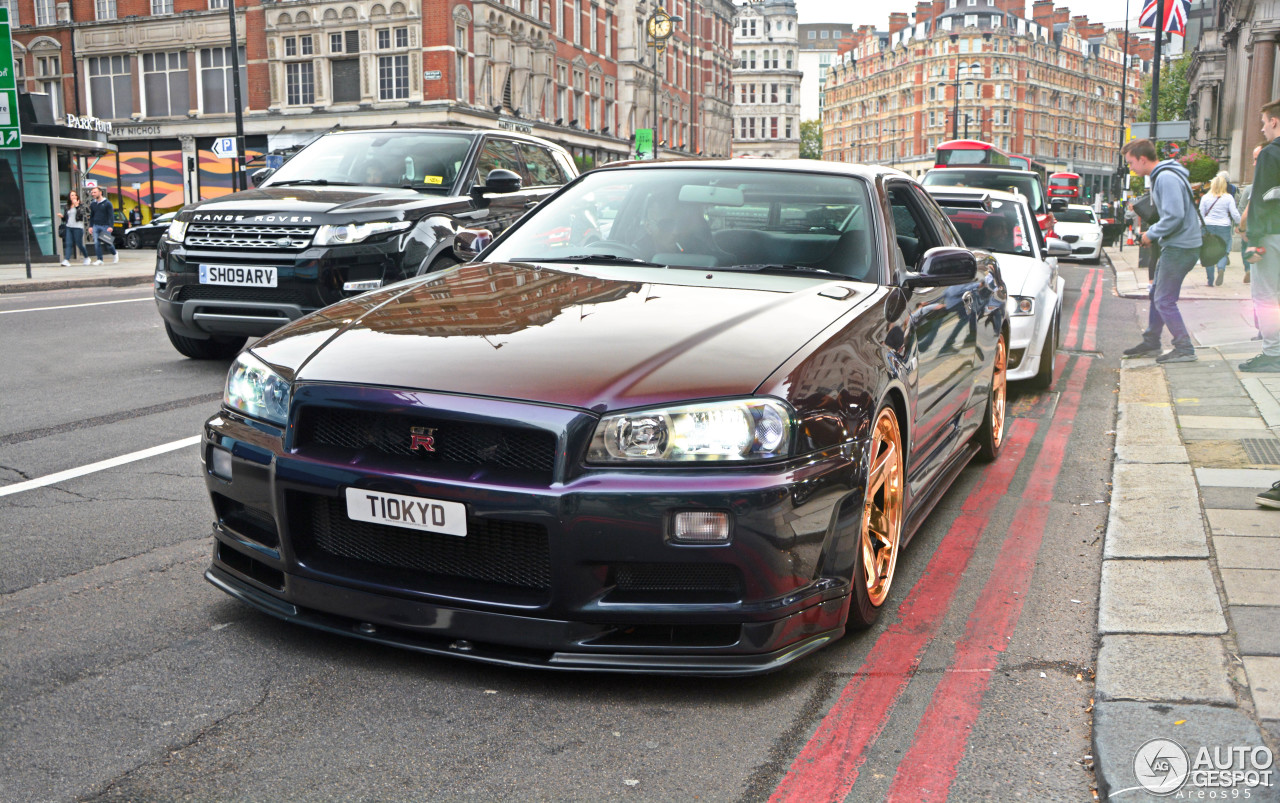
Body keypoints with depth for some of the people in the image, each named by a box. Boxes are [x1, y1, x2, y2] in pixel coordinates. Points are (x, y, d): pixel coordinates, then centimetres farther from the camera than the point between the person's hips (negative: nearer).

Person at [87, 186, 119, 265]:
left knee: (108, 243, -1)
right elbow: (91, 216, 20)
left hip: (105, 226, -4)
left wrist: (110, 226, -16)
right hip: (96, 226, 4)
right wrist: (91, 226, 12)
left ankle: (114, 254, 26)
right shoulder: (92, 204, 11)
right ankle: (99, 259, -1)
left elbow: (111, 215, -7)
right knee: (96, 243, -4)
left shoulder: (107, 203, -4)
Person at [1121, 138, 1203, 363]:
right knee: (1156, 294, 18)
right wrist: (1152, 231, 10)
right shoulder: (1161, 176, 14)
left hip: (1180, 248, -11)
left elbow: (1175, 216, -26)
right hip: (1175, 245, 11)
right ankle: (1151, 343, 29)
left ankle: (1184, 349, -1)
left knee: (1164, 300, -7)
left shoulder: (1167, 178, -19)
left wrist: (1152, 234, -13)